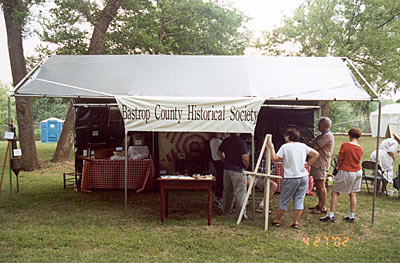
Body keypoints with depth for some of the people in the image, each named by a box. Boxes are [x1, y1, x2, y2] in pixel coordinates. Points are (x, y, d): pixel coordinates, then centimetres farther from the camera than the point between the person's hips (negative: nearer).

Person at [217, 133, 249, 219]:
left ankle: (226, 210, 29)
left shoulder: (225, 141, 6)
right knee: (240, 192, -1)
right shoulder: (241, 142, -14)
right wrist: (246, 166, -3)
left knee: (227, 191, 17)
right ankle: (241, 214, 1)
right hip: (237, 170, -6)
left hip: (226, 169, 7)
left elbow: (219, 152, 16)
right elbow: (245, 157, -20)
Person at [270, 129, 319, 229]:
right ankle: (296, 222, 12)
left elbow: (275, 158, -12)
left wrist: (271, 148, -1)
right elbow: (316, 154, 7)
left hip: (291, 178, -4)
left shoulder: (285, 147, -8)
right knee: (299, 200, 9)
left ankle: (276, 220, 16)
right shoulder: (303, 146, 6)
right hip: (303, 177, 4)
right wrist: (308, 164, 9)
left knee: (284, 201, 6)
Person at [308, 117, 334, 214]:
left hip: (321, 163, -10)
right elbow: (311, 143, 16)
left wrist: (311, 144, 0)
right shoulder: (321, 135, 19)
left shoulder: (328, 136, -14)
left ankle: (323, 208, -2)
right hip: (316, 162, 10)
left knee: (321, 185, -7)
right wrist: (313, 143, -5)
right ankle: (320, 204, 27)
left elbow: (315, 147, -19)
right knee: (317, 184, 16)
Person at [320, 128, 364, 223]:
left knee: (335, 192, 3)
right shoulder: (360, 149, 1)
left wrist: (339, 169, 8)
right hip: (357, 172, 6)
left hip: (345, 172, -6)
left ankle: (331, 215, 1)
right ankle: (351, 216, 19)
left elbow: (340, 159, -10)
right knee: (352, 194, 13)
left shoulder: (345, 145, -15)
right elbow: (358, 160, 9)